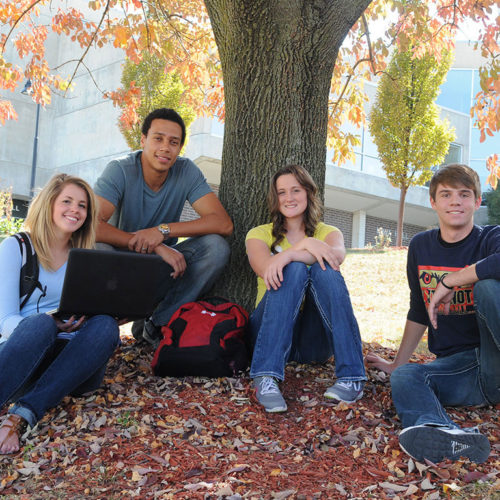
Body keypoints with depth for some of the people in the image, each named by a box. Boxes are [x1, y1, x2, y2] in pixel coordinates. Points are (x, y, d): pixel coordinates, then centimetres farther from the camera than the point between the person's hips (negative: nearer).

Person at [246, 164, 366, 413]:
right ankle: (265, 378, -41)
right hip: (272, 332, -1)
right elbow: (265, 269, -13)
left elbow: (338, 255, -14)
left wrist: (287, 256, -28)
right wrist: (305, 245, -26)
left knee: (324, 270, -24)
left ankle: (352, 378, -31)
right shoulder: (259, 234, 11)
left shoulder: (327, 232, 12)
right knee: (295, 269, -26)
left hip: (315, 341, 1)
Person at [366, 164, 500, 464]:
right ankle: (443, 434, -61)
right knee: (405, 376, -28)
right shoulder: (421, 247, 12)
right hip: (456, 366, 4)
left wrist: (449, 282, -25)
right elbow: (419, 312, 23)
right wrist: (397, 363, 25)